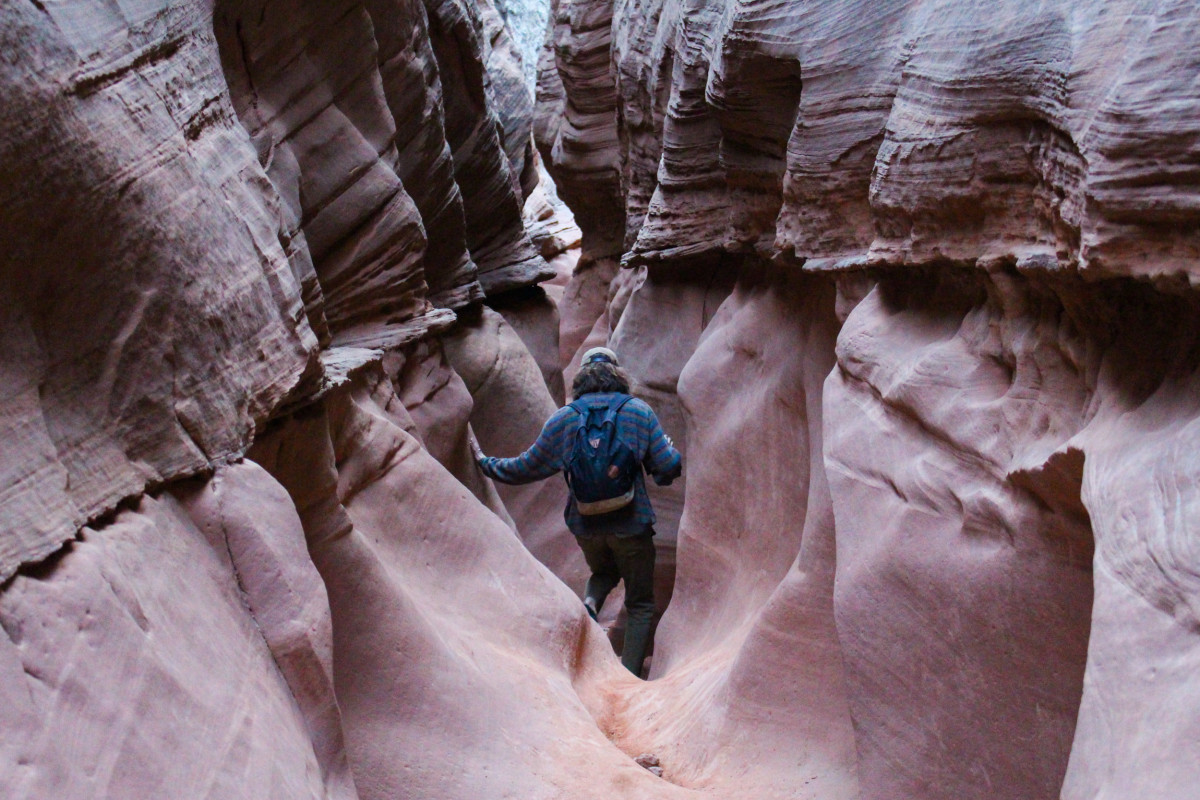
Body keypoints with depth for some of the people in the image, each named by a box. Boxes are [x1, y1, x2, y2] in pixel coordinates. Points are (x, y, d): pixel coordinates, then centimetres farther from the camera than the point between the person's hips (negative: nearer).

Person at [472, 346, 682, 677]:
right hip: (631, 523, -2)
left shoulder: (562, 418, 1)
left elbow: (526, 467, 7)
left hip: (584, 523, 2)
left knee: (603, 572, 32)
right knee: (640, 603, 11)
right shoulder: (639, 411, -3)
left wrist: (486, 464, 22)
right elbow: (669, 466, -5)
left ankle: (589, 602, 0)